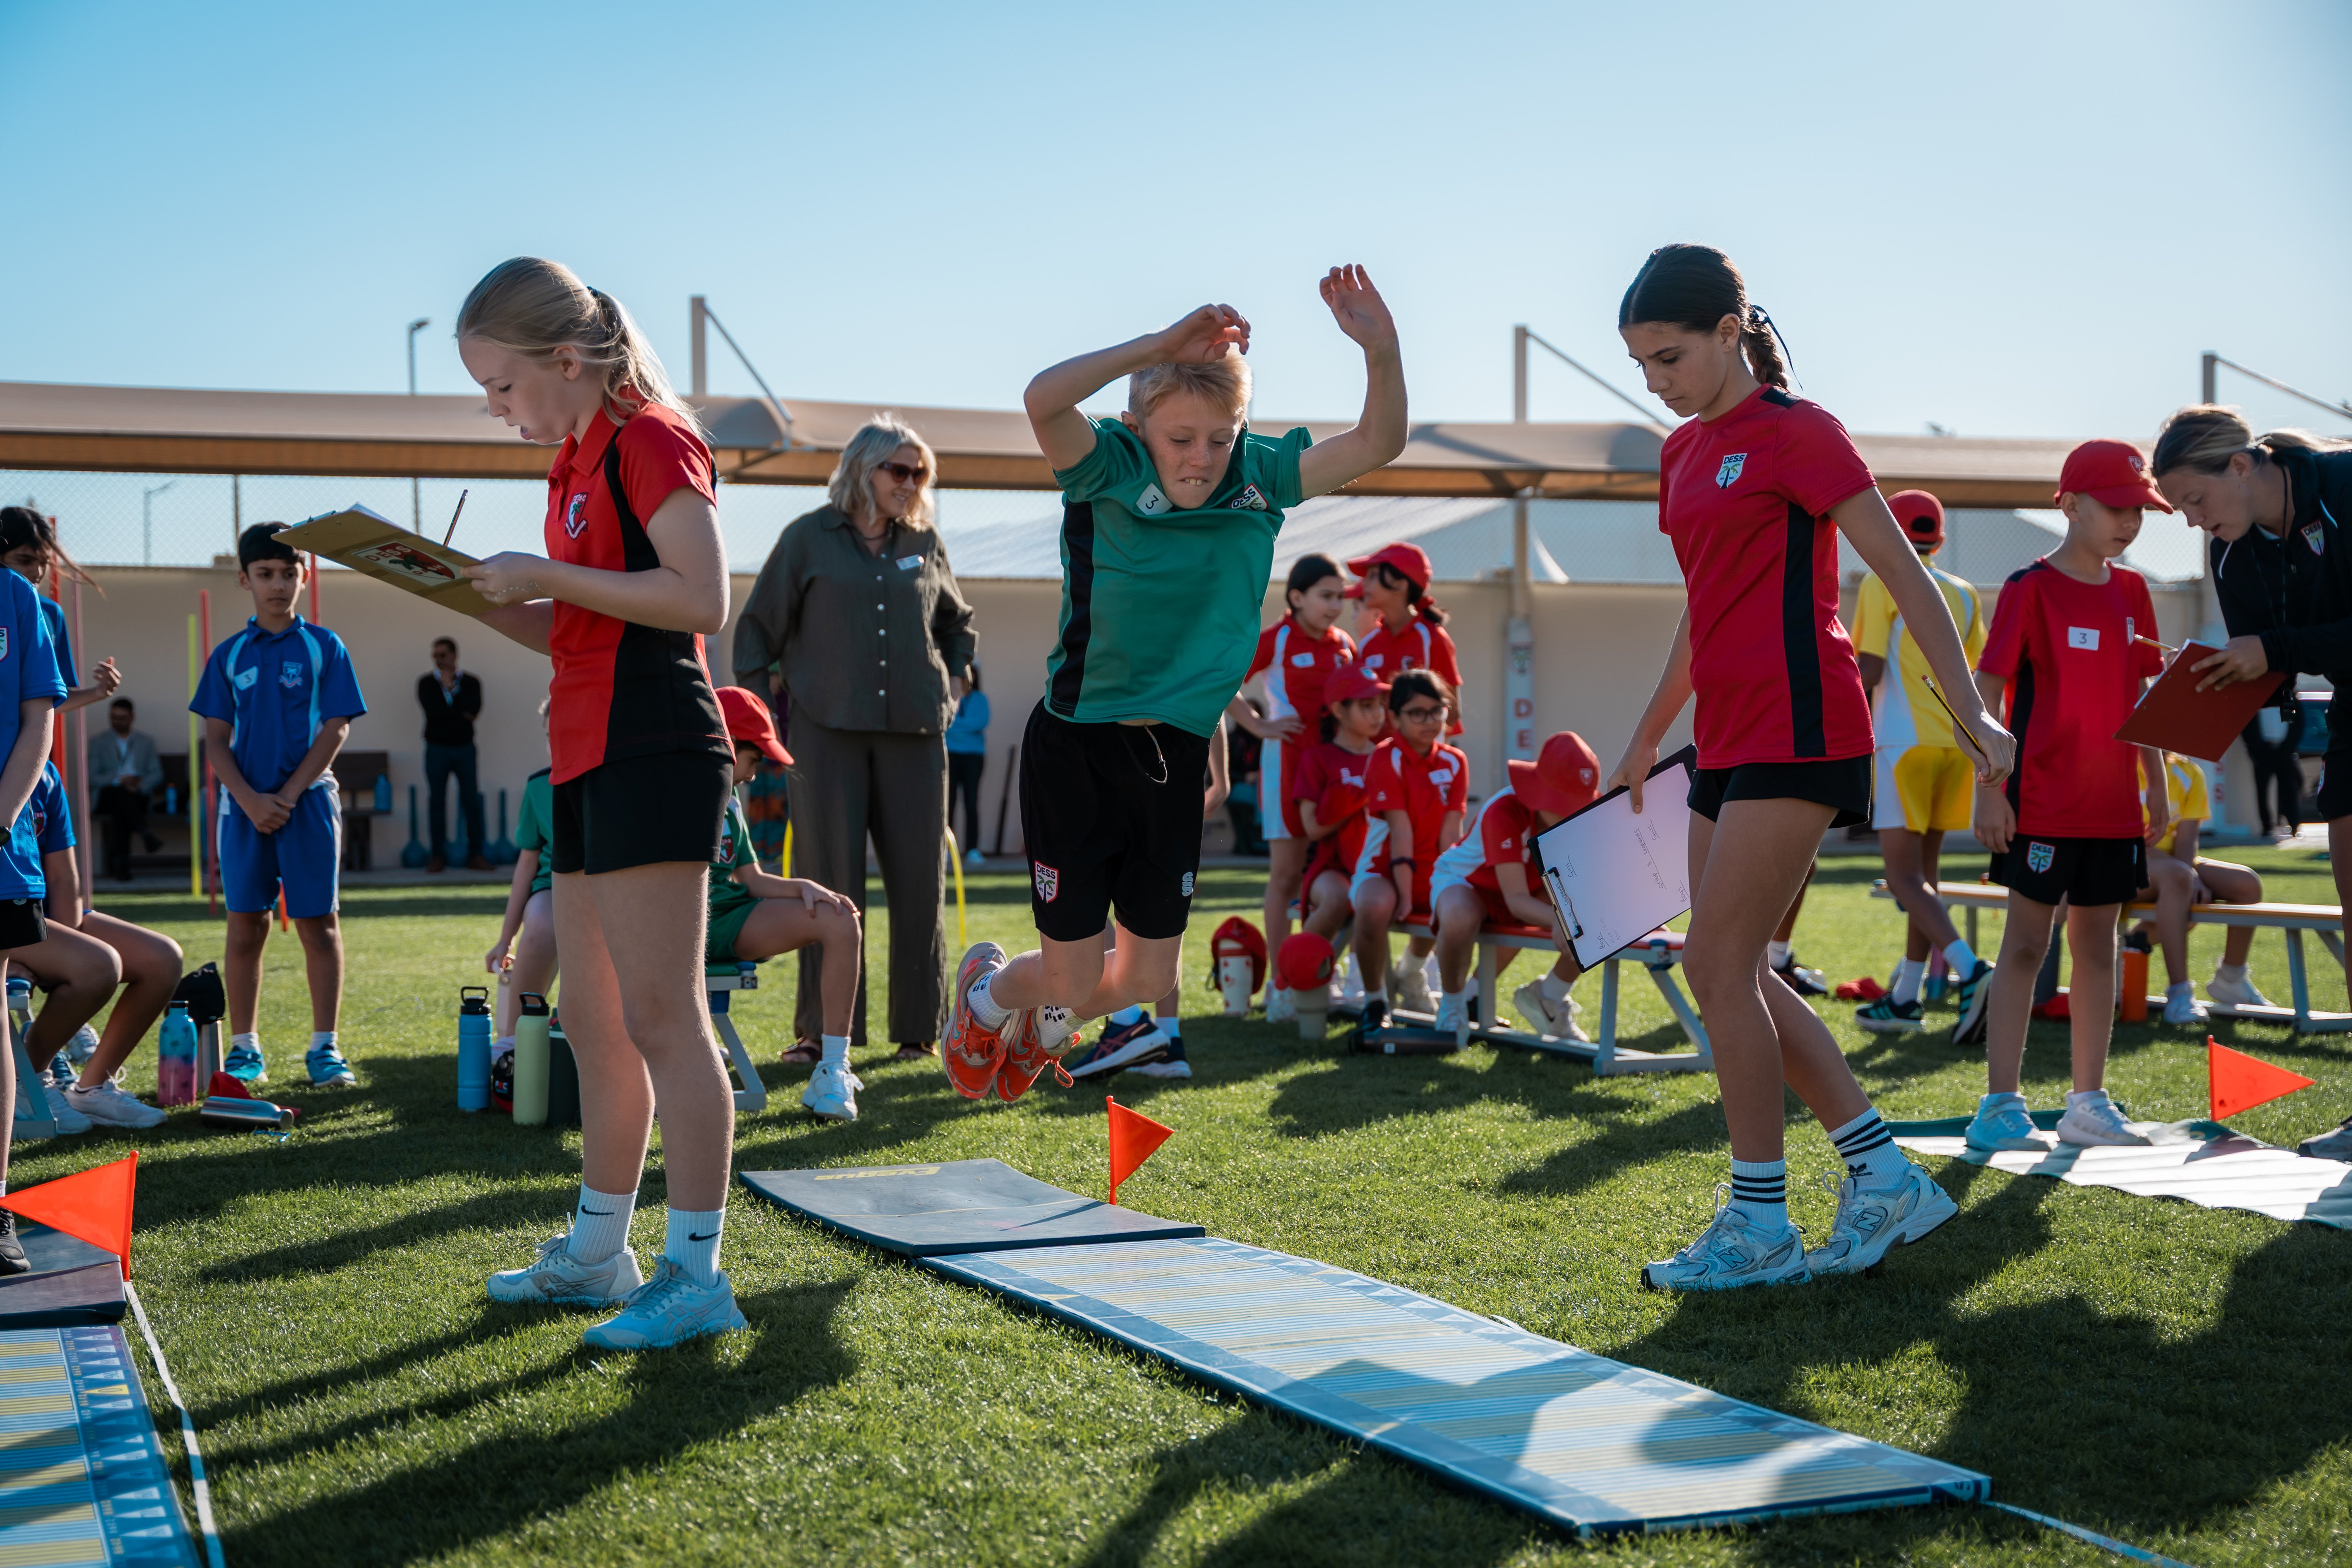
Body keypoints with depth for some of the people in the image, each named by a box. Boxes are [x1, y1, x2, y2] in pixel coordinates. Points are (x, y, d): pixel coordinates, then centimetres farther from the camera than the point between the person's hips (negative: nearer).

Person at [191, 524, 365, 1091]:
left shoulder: (323, 648, 3)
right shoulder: (229, 655, 8)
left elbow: (335, 729, -3)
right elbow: (216, 739, 5)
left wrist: (288, 796, -11)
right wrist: (251, 801, -10)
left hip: (308, 801, -2)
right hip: (244, 805, 2)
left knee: (318, 924, -1)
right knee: (245, 926, 3)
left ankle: (325, 1047, 2)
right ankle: (244, 1049, 8)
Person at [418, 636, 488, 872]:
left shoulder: (470, 682, 8)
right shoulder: (426, 682, 7)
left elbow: (474, 709, -10)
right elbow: (432, 710, -10)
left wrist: (451, 689, -8)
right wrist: (460, 711, -8)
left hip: (464, 748, 0)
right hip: (437, 748, 0)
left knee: (472, 800, -4)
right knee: (436, 800, 0)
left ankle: (475, 855, -2)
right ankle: (438, 855, 4)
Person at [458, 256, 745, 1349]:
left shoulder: (650, 438, -9)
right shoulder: (577, 462, 19)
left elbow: (702, 598, -19)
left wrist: (546, 575, -16)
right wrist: (479, 595, 8)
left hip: (654, 753, -10)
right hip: (589, 757, 10)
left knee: (659, 1016, -9)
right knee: (592, 1020, 14)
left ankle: (697, 1275, -5)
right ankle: (598, 1252, 24)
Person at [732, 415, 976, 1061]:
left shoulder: (925, 543, 13)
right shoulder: (809, 537, 4)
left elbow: (957, 620, 29)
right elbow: (758, 625, 9)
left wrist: (955, 680, 14)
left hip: (914, 730, 3)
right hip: (830, 729, -3)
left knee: (919, 879, 1)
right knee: (831, 882, -3)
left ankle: (918, 1026, 10)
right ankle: (826, 1030, 3)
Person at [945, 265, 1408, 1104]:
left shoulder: (1259, 478, -2)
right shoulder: (1109, 473, -14)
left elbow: (1378, 442, -9)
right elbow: (1044, 399, -35)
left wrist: (1381, 349, -26)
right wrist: (1164, 343, -38)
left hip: (1177, 753, 5)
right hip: (1078, 747, -4)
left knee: (1146, 978, 10)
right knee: (1075, 976, 2)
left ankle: (1043, 1024, 45)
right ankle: (989, 989, 39)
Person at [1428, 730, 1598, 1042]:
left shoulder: (1581, 816, -17)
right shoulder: (1505, 812, -35)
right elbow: (1516, 899, -38)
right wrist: (1557, 921, -58)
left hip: (1534, 888, 6)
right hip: (1465, 879, -6)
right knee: (1459, 919, -43)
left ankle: (1549, 997, 4)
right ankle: (1452, 1004, -12)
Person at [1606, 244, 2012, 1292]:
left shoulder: (1795, 431, -8)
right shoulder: (1684, 452, 16)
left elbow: (1902, 574, -9)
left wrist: (1972, 714, -13)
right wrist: (1649, 735, 31)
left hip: (1797, 729, -9)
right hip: (1729, 736, 9)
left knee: (1719, 965, -10)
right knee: (1731, 972, 7)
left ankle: (1759, 1225, 0)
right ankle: (1885, 1177, 16)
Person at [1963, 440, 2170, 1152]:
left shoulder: (2131, 591, 10)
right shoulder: (2031, 587, -8)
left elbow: (2141, 695, 17)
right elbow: (1987, 691, -10)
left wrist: (2155, 784, 14)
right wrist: (1989, 790, -15)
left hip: (2114, 803, 6)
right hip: (2044, 802, -6)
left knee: (2098, 945, 10)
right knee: (2025, 945, -4)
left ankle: (2089, 1103, 18)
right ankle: (1999, 1106, -1)